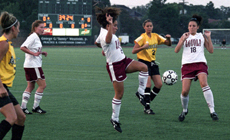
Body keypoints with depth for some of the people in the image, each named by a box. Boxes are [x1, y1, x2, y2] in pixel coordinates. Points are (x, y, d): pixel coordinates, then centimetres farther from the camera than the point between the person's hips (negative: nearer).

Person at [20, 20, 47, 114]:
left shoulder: (36, 37, 17)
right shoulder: (33, 37, -13)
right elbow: (22, 47, -23)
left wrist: (41, 53, 11)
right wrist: (34, 53, -27)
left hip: (29, 66, 10)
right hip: (33, 65, -10)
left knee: (30, 86, 12)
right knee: (42, 85, -5)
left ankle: (23, 107, 11)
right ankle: (36, 107, 0)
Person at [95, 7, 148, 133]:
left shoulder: (105, 32, 9)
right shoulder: (104, 35, -22)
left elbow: (97, 42, 29)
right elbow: (108, 39, -50)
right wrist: (110, 24, -59)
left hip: (123, 61, 9)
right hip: (114, 66, -9)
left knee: (143, 67, -16)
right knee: (119, 94, -2)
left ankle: (141, 92, -2)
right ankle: (114, 119, 13)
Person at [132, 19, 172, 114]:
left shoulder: (156, 36, 7)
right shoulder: (142, 38, -9)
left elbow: (168, 44, 10)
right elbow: (133, 51, -15)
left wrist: (168, 39, -11)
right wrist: (143, 47, -30)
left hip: (152, 63, 6)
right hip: (144, 62, -6)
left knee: (159, 84, -2)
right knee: (148, 84, -17)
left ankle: (147, 102, 15)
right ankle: (147, 108, -9)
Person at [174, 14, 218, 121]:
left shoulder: (202, 36, 13)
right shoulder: (185, 36, 14)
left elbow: (211, 50, 7)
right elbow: (176, 50, 3)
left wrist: (208, 37, -1)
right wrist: (183, 40, -9)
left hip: (200, 63, -1)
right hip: (187, 64, 1)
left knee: (204, 84, -26)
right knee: (185, 91, -7)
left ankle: (212, 111, -25)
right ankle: (184, 111, 21)